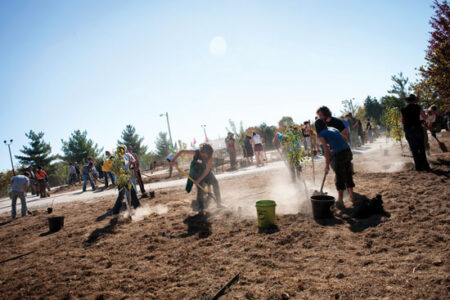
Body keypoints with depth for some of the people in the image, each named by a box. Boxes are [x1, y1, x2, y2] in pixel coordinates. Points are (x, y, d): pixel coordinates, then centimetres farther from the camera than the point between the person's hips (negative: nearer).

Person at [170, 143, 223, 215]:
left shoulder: (210, 157, -27)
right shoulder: (196, 153, -27)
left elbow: (207, 170, -25)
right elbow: (182, 151, -22)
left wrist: (199, 180, -28)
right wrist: (174, 159, -34)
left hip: (206, 172, 2)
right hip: (196, 172, -1)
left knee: (215, 182, -15)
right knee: (200, 189, -15)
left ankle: (218, 202, -5)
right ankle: (201, 208, -7)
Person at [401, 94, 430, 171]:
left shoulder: (403, 109, 6)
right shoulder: (418, 107, -1)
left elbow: (402, 122, 9)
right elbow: (425, 118, 7)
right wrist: (423, 113, 25)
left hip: (407, 131, 2)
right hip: (417, 129, -2)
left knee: (414, 150, 7)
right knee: (421, 148, 5)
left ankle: (418, 166, 7)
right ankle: (425, 166, 4)